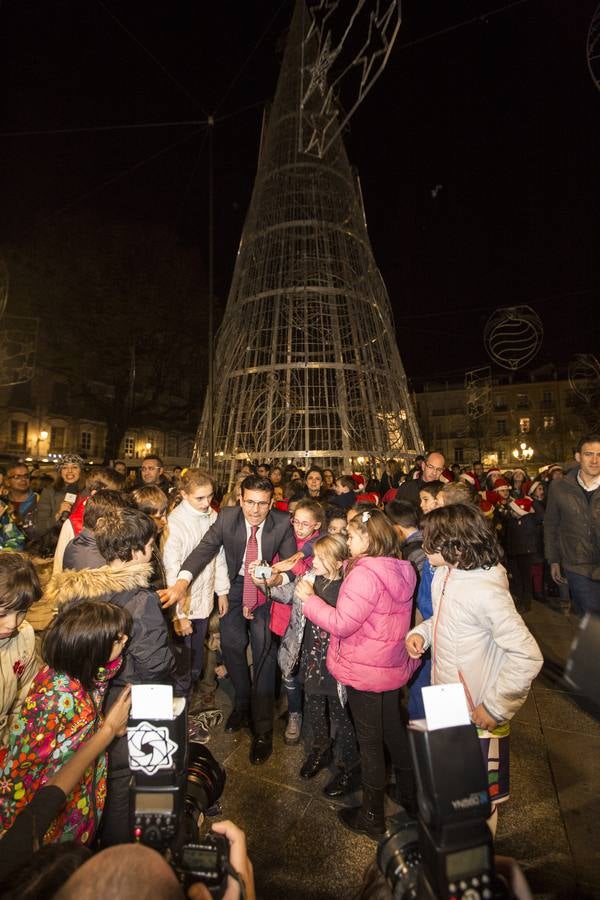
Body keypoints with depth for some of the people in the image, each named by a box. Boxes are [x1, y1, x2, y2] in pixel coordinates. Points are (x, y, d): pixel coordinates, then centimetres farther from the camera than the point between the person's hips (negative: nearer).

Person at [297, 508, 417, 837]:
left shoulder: (364, 574, -28)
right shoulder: (402, 570, -2)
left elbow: (341, 624, -27)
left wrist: (309, 599, -16)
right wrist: (349, 567, 4)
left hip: (365, 671, -8)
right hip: (395, 666, 8)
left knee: (369, 740, 11)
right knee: (393, 728, 28)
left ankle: (371, 816, 31)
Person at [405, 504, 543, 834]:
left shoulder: (485, 592, -30)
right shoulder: (443, 575, -5)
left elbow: (528, 656, -28)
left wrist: (494, 708, -22)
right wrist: (420, 632, -6)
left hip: (477, 715, -7)